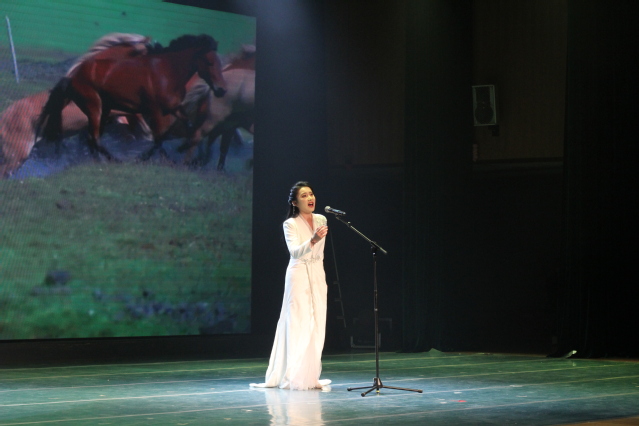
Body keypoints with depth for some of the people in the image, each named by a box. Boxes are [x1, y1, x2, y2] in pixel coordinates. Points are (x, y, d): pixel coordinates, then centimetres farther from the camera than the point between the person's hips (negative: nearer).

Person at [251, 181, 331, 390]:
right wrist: (313, 240, -39)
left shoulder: (321, 220, 9)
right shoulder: (290, 224, -9)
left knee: (316, 326, 4)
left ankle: (310, 377, 8)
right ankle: (295, 378, -5)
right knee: (299, 325, -8)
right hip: (299, 276, -6)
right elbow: (294, 251, -23)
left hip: (318, 276, 6)